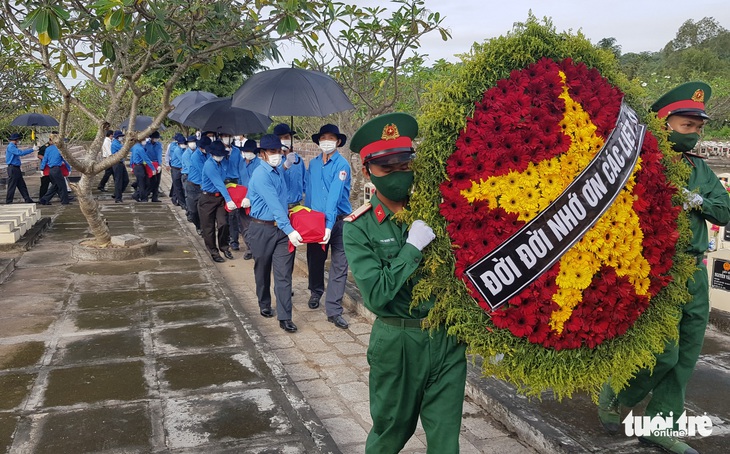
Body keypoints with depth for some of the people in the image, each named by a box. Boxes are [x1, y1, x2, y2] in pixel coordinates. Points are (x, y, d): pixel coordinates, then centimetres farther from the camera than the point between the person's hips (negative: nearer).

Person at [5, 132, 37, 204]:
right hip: (12, 169, -10)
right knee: (11, 186, -4)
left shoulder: (13, 147, 15)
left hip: (16, 168, 10)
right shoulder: (10, 147, -15)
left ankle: (28, 200, 13)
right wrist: (32, 149, -23)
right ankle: (8, 202, 1)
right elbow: (20, 153, -25)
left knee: (22, 185, 10)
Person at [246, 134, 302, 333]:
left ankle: (285, 317, 1)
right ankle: (264, 305, 36)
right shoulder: (261, 175, -17)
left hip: (282, 228, 5)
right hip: (262, 229, -5)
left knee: (284, 273, -1)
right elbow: (273, 204, -27)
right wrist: (289, 230, -33)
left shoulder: (279, 171, 7)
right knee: (262, 270, 15)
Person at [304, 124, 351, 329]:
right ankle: (316, 292, 43)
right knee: (314, 260, 16)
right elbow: (309, 192, 9)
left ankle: (333, 310, 3)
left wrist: (329, 225, -28)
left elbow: (335, 196, -21)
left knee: (339, 266, -4)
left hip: (339, 221, -4)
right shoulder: (313, 164, 6)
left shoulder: (342, 165, -11)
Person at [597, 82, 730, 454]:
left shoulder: (700, 168, 14)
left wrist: (698, 200, -5)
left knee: (686, 357, 9)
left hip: (695, 273, 7)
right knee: (664, 353, -4)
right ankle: (613, 397, 21)